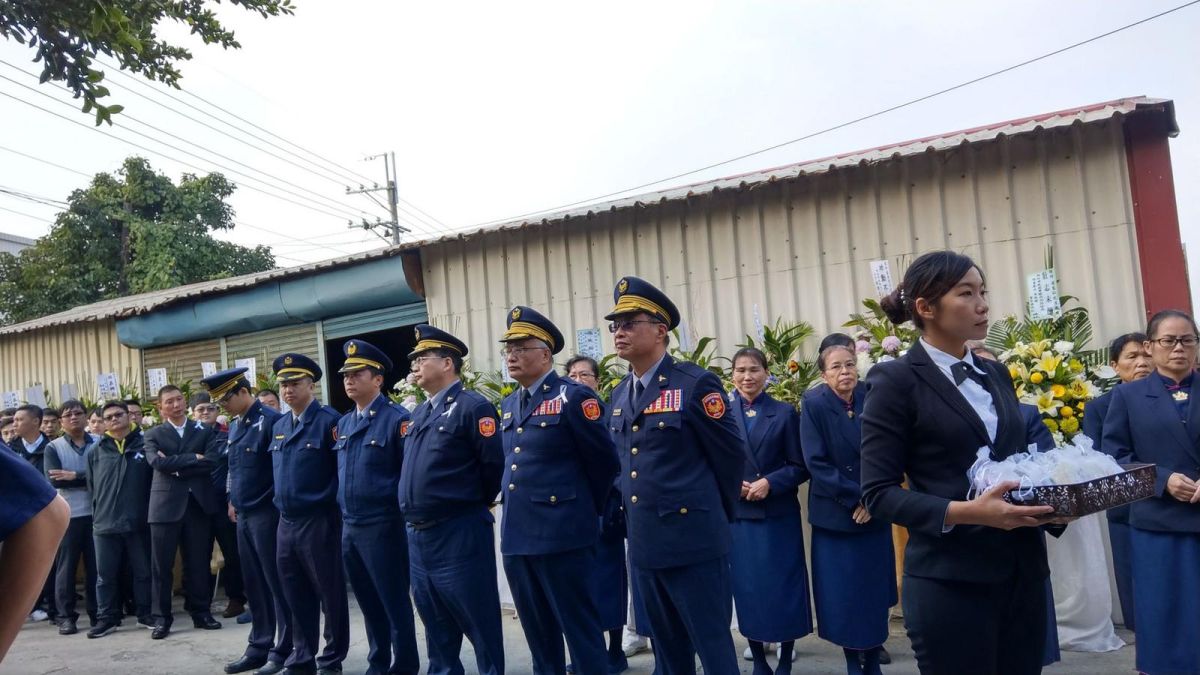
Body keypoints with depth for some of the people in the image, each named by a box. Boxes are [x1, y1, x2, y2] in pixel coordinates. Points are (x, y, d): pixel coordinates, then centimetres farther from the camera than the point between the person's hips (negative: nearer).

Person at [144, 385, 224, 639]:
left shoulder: (204, 431, 10)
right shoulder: (153, 435, 8)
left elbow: (212, 461, -6)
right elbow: (158, 463, -11)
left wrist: (177, 467, -10)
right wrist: (193, 459, -11)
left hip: (199, 503, 1)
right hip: (166, 505, -1)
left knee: (199, 563, 6)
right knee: (162, 565, 1)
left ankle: (201, 612, 17)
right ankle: (162, 617, 11)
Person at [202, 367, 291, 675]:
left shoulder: (270, 420, -14)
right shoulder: (234, 426, 13)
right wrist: (232, 502, 18)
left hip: (266, 514, -8)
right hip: (243, 516, 8)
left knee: (276, 584, 0)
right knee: (254, 585, 14)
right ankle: (259, 647, 24)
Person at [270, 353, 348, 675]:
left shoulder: (329, 420, -11)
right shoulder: (278, 426, 12)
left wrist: (336, 509, -11)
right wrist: (280, 504, 16)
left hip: (319, 522, -7)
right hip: (286, 522, 7)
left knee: (329, 592, 5)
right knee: (295, 594, 15)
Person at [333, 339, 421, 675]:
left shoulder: (397, 419, -11)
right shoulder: (344, 423, 12)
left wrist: (398, 514, -12)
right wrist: (344, 514, 15)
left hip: (383, 527, -7)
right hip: (349, 527, 7)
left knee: (394, 603, 2)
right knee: (368, 603, 17)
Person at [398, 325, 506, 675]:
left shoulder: (472, 407, -12)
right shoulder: (418, 414, 14)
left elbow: (494, 466, -15)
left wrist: (473, 506, -3)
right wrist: (414, 521, 15)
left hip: (459, 536, -8)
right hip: (418, 536, 8)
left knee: (480, 625, 2)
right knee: (436, 627, 19)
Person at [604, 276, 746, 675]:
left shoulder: (696, 384, -11)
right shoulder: (619, 396, 11)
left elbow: (732, 454, -6)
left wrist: (712, 516, 4)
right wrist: (637, 516, 16)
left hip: (693, 541, -7)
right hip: (643, 544, 7)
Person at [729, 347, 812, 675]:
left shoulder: (784, 413, 1)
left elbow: (800, 467, -1)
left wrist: (769, 482, -16)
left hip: (778, 514, -1)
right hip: (737, 515, 1)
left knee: (783, 589, 4)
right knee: (747, 589, 7)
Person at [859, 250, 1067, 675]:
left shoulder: (996, 375, 12)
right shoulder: (896, 381, -9)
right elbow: (878, 493, -13)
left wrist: (1050, 502, -2)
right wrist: (965, 512, -24)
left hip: (1023, 571, 7)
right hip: (951, 582, -6)